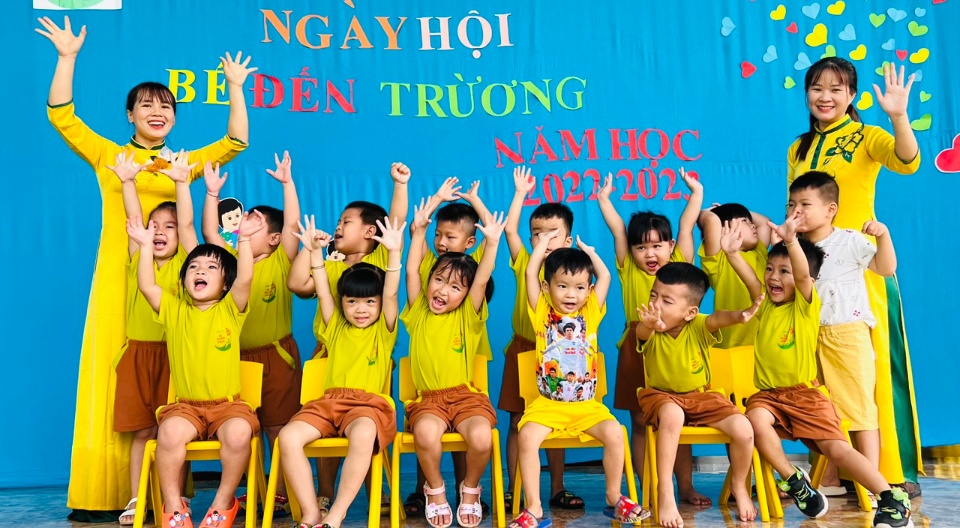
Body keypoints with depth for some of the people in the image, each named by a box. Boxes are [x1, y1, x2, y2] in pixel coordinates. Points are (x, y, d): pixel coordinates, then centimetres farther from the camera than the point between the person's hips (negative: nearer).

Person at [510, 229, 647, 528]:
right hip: (547, 403, -1)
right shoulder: (542, 313, 3)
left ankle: (614, 500, 0)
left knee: (614, 433, -21)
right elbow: (530, 273, -3)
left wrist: (588, 250, 16)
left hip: (587, 404, 2)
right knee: (527, 437, -26)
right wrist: (544, 242, 7)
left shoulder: (590, 313, 7)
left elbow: (605, 276, 5)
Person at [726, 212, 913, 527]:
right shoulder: (766, 305, 11)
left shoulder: (807, 305, -4)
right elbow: (750, 279, -5)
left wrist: (790, 240, -40)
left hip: (805, 394, -3)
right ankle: (794, 481, -11)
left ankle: (893, 500, -7)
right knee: (756, 420, -29)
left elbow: (803, 274, -23)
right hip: (768, 394, 4)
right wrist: (733, 253, -22)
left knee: (837, 448, -16)